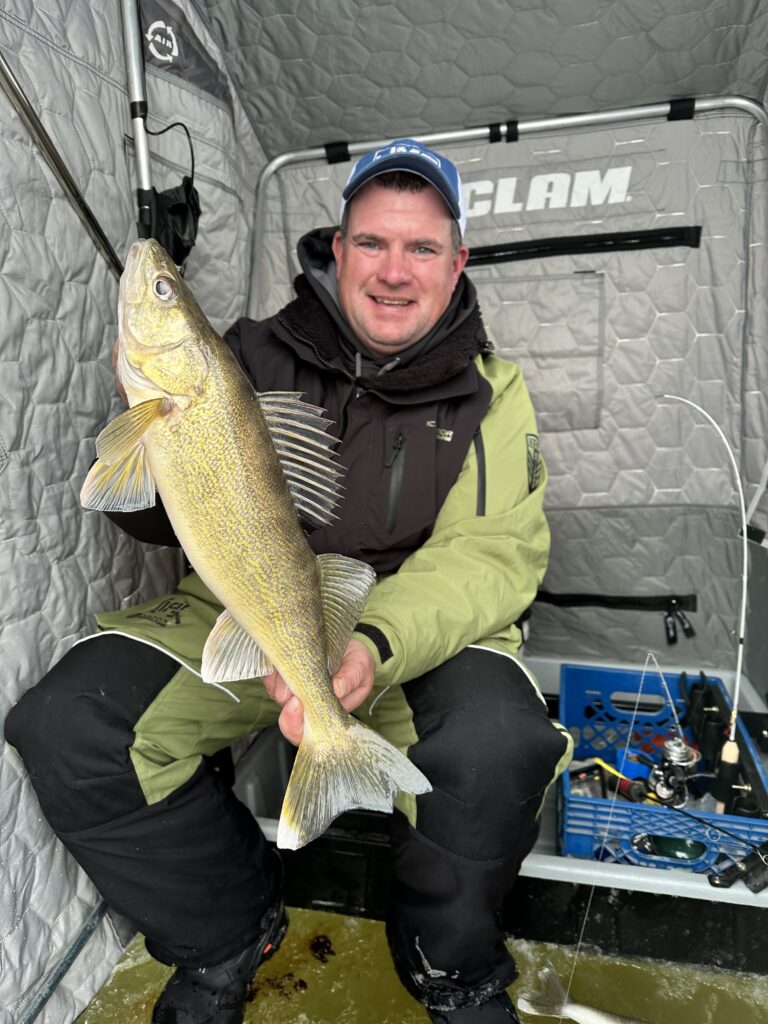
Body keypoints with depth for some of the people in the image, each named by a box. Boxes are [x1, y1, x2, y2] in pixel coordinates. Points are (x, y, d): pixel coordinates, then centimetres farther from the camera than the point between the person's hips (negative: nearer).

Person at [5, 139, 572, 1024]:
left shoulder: (489, 392, 1)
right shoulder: (253, 354, 3)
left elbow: (494, 551, -12)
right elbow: (159, 523, 5)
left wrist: (378, 643, -31)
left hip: (420, 626, -1)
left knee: (497, 744, -32)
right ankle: (227, 936, 12)